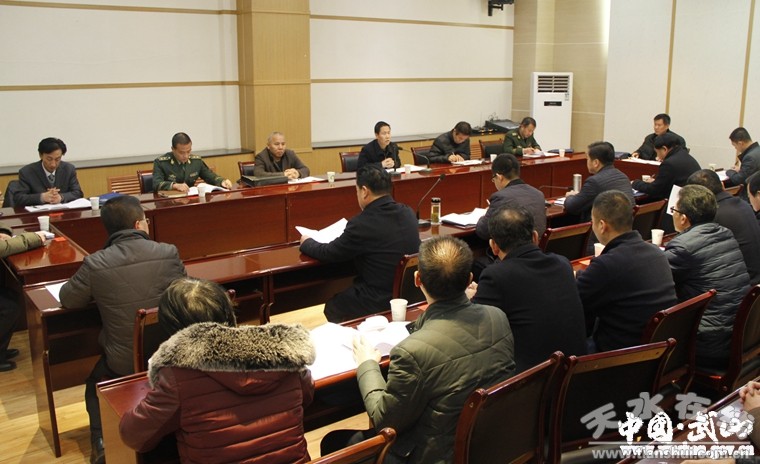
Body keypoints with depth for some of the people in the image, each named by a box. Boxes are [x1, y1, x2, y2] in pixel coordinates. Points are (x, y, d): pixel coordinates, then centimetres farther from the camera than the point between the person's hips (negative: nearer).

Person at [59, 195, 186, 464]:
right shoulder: (169, 253, -13)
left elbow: (68, 299, 1)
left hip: (123, 361, -1)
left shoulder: (95, 264, -17)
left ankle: (102, 441, 21)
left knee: (94, 384, 31)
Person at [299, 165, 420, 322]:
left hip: (379, 303, -7)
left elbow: (328, 253, -7)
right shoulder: (408, 213, -2)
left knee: (331, 307, 21)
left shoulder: (362, 224, -22)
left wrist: (306, 242, 12)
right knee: (345, 297, 29)